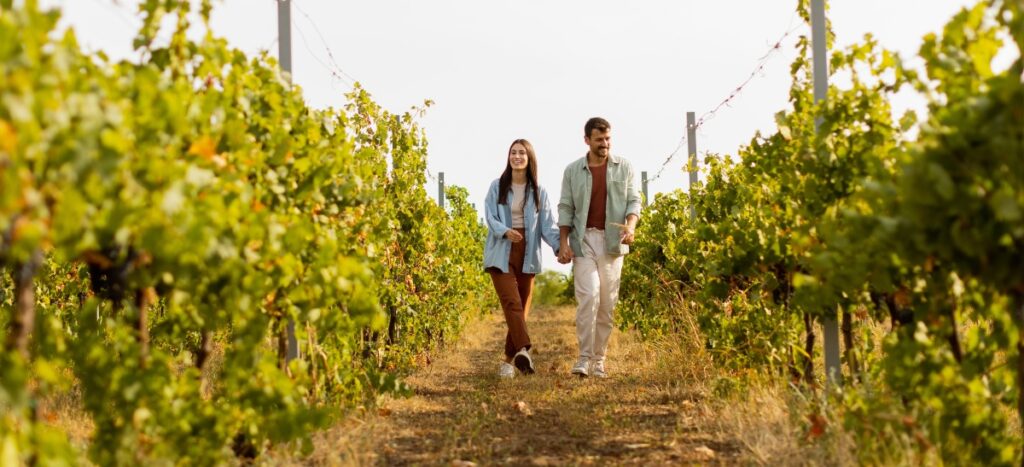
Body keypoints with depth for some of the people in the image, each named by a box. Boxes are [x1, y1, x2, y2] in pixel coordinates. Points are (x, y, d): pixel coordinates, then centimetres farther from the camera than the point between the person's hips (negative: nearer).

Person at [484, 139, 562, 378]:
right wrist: (505, 231, -23)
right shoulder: (497, 187, 5)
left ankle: (509, 360, 14)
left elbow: (548, 225, 2)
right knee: (512, 302, -19)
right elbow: (490, 217, -2)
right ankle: (523, 350, -35)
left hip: (527, 254, 3)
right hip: (502, 253, -3)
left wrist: (559, 246, -16)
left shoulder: (539, 192, 9)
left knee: (522, 307, 5)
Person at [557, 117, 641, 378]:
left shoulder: (624, 168, 8)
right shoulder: (573, 170, 7)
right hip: (583, 240, -1)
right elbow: (565, 208, 6)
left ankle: (599, 359, 11)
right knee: (588, 295, -17)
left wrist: (631, 225, -15)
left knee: (607, 303, 3)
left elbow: (634, 201, 5)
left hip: (612, 241, 1)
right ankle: (584, 357, -13)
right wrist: (563, 243, -4)